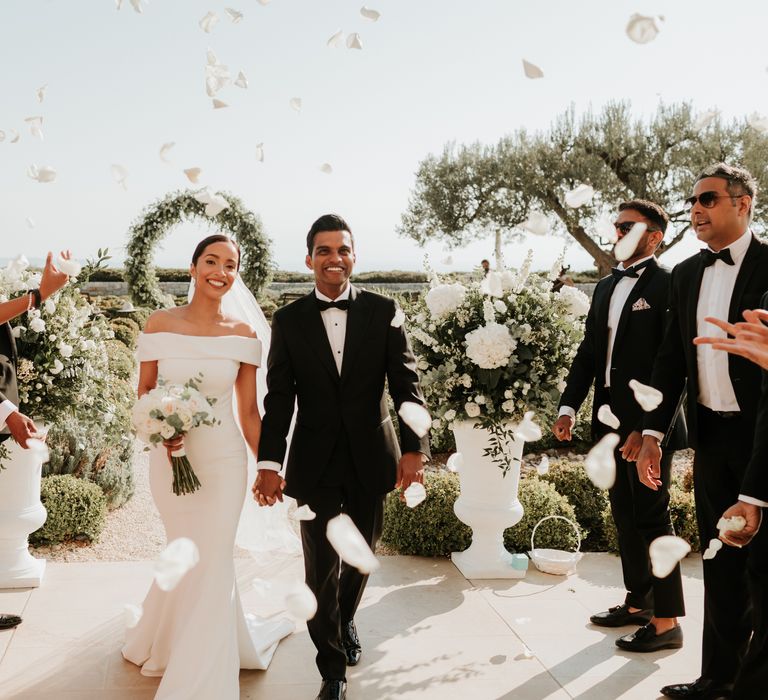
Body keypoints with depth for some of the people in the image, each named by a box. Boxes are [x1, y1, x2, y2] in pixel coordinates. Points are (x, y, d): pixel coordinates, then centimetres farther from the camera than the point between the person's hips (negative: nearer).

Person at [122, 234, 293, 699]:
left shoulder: (243, 335, -5)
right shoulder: (161, 324, -5)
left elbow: (249, 410, -1)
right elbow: (144, 393, 1)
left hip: (222, 459, -1)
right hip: (170, 457, 1)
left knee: (211, 561, 4)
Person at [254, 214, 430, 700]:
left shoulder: (383, 312, -2)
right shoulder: (289, 320, -2)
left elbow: (407, 383, -7)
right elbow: (279, 399, -5)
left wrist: (415, 448, -20)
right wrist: (270, 463, -16)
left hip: (371, 458, 1)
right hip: (315, 463, -1)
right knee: (322, 566, 2)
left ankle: (346, 621, 49)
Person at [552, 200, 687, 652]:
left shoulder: (667, 285, -10)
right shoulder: (606, 287, 14)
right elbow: (589, 352, 14)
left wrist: (649, 427, -22)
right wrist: (570, 407, 3)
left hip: (647, 426, -8)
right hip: (611, 422, 8)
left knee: (652, 517, -1)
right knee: (624, 515, 15)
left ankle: (667, 622, 9)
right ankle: (638, 602, 29)